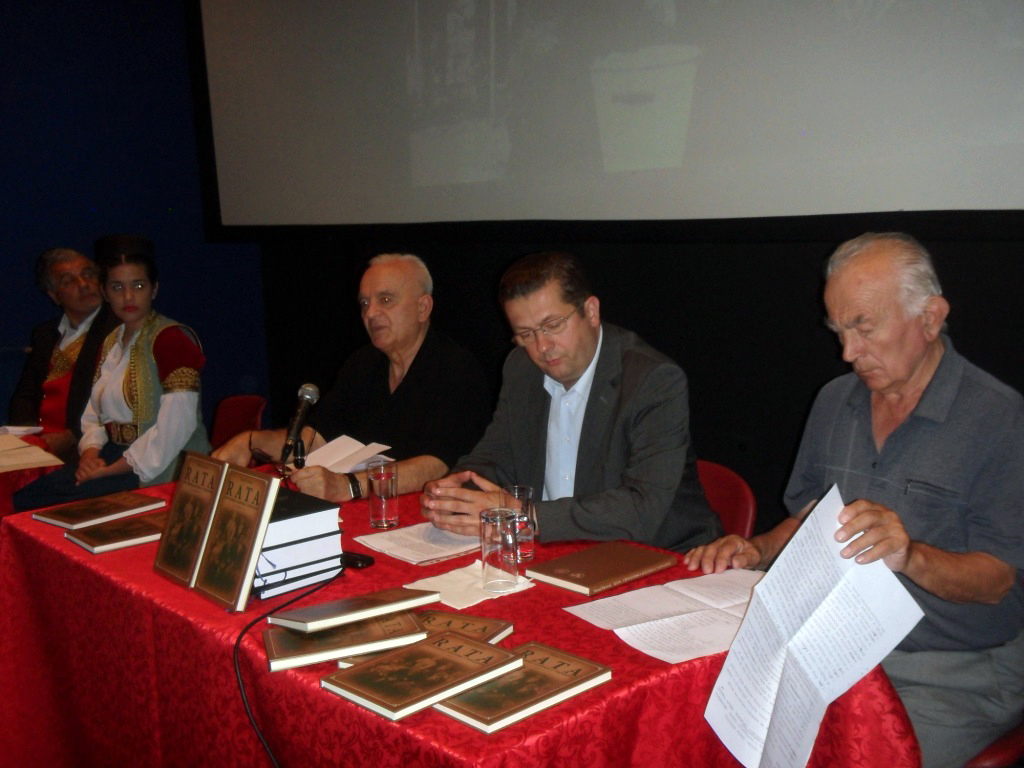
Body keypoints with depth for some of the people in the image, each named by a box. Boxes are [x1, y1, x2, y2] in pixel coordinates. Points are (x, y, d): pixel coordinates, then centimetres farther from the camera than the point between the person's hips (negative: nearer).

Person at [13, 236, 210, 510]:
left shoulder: (172, 339, -11)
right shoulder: (111, 341, 16)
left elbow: (177, 424, -20)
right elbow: (94, 410, 17)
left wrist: (118, 468, -18)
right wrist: (90, 451, -3)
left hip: (161, 469, -7)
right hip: (111, 455, 8)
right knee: (22, 500, -9)